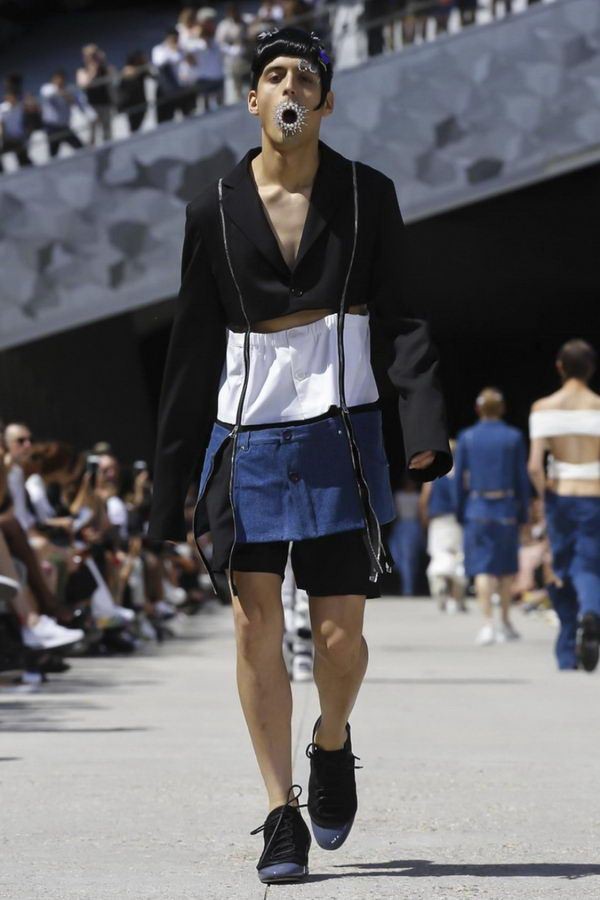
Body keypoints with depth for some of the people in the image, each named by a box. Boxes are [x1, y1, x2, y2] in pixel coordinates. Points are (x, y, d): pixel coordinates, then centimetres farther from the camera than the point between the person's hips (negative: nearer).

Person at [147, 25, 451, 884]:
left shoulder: (368, 195, 3)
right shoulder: (215, 210, 4)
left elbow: (402, 322, 1)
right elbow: (192, 351, 7)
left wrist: (426, 425, -15)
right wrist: (170, 480, 6)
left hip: (339, 433, -1)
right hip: (246, 437, 1)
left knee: (339, 631, 0)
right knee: (256, 626, -4)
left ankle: (332, 745, 32)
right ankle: (283, 814, 6)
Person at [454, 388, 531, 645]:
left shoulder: (466, 438, 0)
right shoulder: (513, 437, -1)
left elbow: (459, 479, 1)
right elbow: (522, 479, 0)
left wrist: (460, 513, 8)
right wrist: (523, 514, 6)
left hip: (477, 509, 0)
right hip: (506, 509, 0)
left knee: (482, 568, -1)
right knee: (507, 568, 14)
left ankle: (488, 624, -11)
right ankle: (506, 622, 21)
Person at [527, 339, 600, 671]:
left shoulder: (544, 408, 0)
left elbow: (534, 466, -9)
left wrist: (546, 498, 5)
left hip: (560, 497, 1)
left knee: (561, 570, 12)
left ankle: (567, 655, 16)